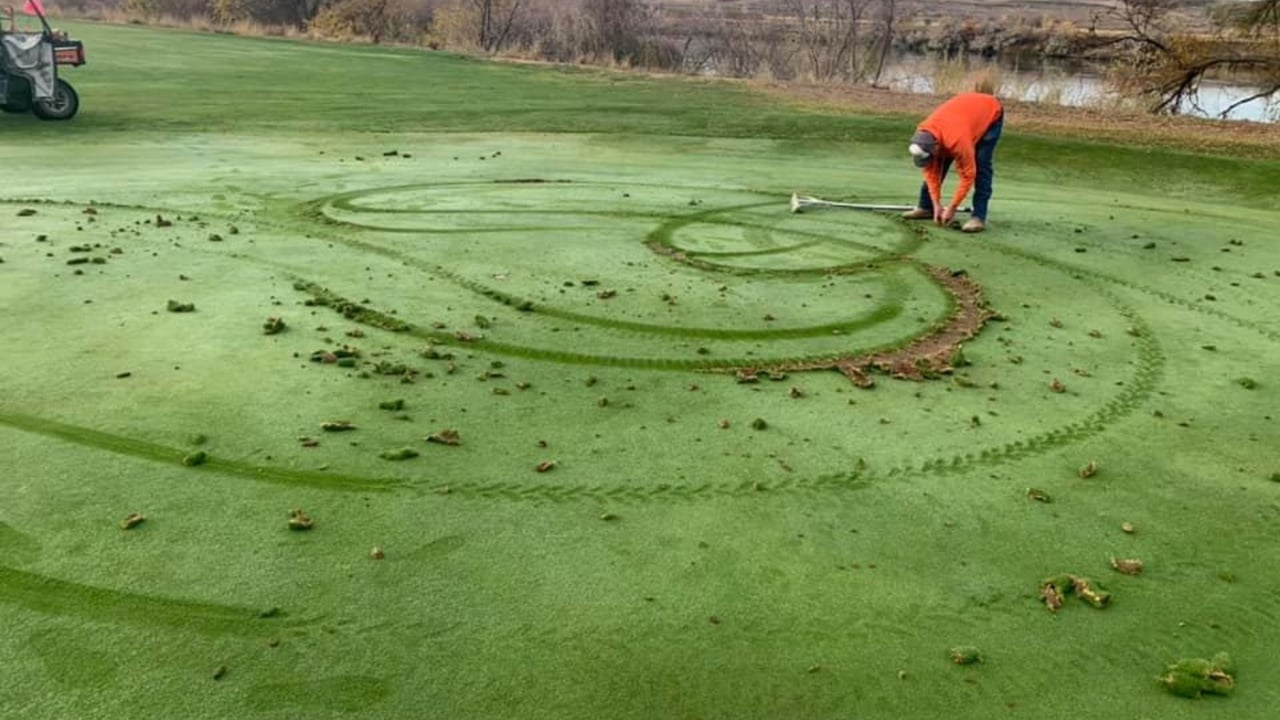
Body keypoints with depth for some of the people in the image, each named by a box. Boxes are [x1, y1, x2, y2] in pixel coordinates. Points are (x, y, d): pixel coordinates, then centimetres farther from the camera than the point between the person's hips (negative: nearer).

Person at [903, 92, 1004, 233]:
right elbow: (930, 170, -13)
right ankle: (926, 207, 10)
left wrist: (952, 208, -28)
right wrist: (937, 205, -15)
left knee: (980, 165, -19)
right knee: (939, 163, 0)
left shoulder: (957, 140, -44)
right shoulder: (922, 135, -24)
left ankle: (979, 217, -17)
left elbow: (968, 175, -33)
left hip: (991, 113, -6)